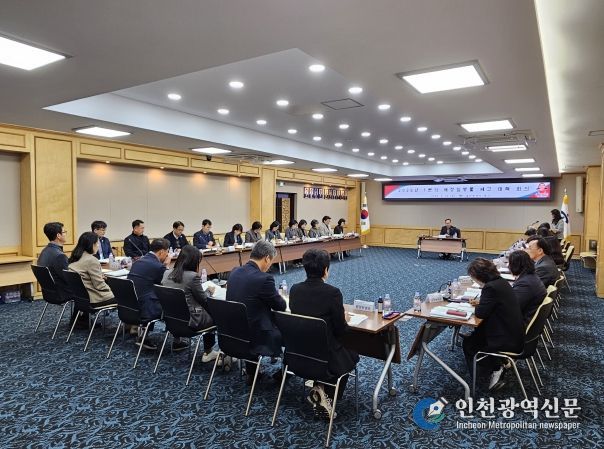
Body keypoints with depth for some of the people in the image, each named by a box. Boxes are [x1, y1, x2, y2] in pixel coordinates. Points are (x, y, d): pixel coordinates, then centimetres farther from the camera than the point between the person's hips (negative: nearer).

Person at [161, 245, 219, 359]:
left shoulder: (167, 273, 0)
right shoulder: (193, 276, -21)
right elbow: (204, 300, -9)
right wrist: (209, 291, 10)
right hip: (190, 321, -7)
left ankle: (176, 342, 33)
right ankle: (207, 353, 22)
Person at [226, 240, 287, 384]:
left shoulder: (234, 272, 0)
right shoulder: (264, 278, -22)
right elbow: (281, 306, -9)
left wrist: (274, 297, 14)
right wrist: (280, 298, 14)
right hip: (255, 336, -7)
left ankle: (251, 372, 35)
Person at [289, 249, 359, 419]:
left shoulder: (294, 289, -6)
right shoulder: (332, 292, -21)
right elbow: (341, 330, -12)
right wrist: (344, 319, 11)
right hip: (325, 357, -5)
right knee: (352, 355, 28)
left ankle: (318, 391, 21)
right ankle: (326, 393, 14)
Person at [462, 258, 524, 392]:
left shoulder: (491, 287, -25)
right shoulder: (501, 281, 4)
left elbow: (481, 313, -19)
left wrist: (478, 306, 1)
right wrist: (481, 303, 8)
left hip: (508, 340, -9)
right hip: (514, 333, 9)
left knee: (468, 343, 11)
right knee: (475, 334, 23)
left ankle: (496, 368, 10)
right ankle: (500, 361, 19)